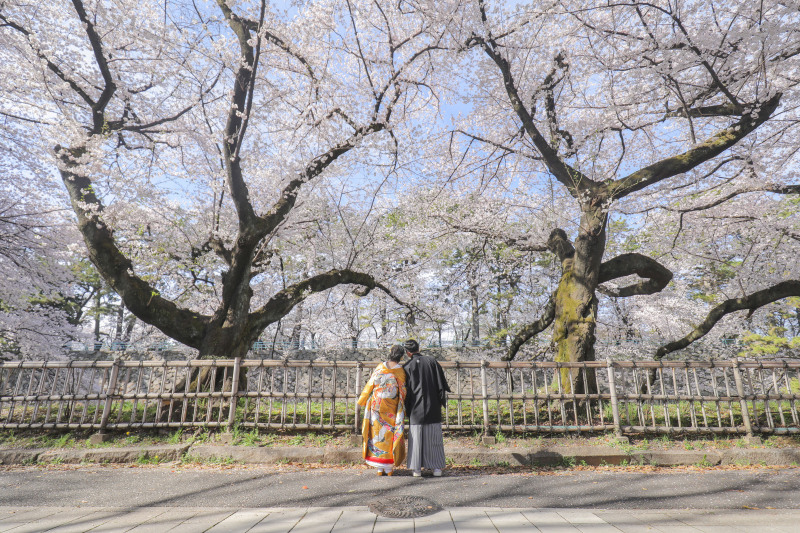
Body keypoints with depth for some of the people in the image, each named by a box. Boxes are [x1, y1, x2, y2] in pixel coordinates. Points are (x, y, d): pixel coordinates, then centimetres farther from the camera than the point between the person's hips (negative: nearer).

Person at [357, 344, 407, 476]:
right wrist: (402, 409, 9)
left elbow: (370, 385, 2)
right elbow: (402, 391, -3)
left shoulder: (380, 367, -2)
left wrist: (362, 401, 14)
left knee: (378, 433, 9)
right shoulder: (400, 371, -7)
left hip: (376, 405, 1)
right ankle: (389, 468, 13)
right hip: (392, 408, -1)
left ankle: (380, 468, 13)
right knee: (390, 434, 9)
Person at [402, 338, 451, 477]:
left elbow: (405, 389, -2)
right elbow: (441, 382, 1)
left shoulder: (407, 367, -5)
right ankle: (437, 467, 11)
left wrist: (406, 408, 8)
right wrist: (442, 400, 9)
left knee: (416, 438, 7)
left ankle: (417, 468, 10)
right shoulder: (431, 361, 0)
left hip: (416, 408, -1)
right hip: (432, 406, 1)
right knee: (434, 437, 9)